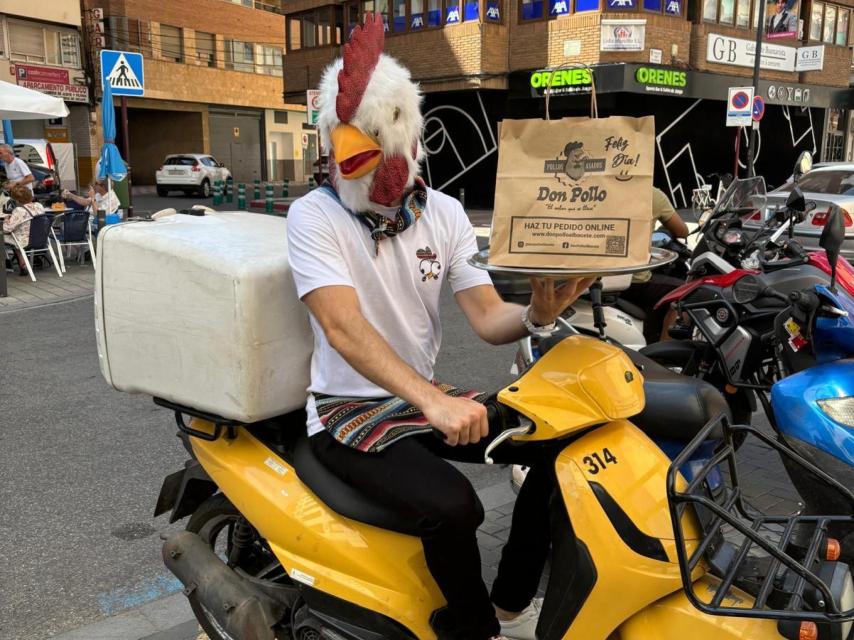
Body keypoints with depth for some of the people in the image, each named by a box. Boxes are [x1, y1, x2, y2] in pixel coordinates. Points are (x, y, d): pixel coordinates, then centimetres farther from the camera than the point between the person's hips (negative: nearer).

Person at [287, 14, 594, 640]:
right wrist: (432, 399, -39)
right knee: (452, 506, -30)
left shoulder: (444, 212, 1)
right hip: (350, 413, -5)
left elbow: (488, 318, -4)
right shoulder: (314, 216, -13)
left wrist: (537, 313, -28)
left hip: (429, 397, 6)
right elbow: (343, 328, -27)